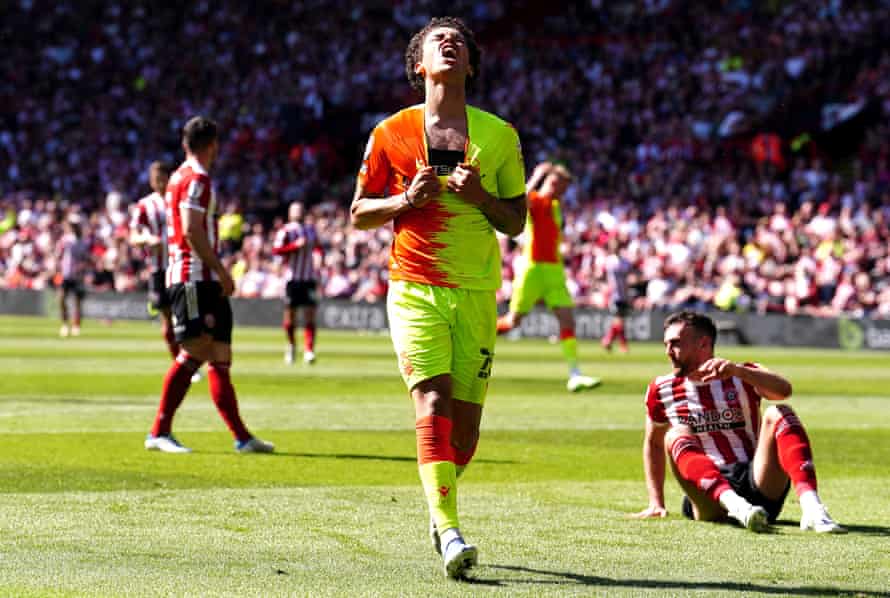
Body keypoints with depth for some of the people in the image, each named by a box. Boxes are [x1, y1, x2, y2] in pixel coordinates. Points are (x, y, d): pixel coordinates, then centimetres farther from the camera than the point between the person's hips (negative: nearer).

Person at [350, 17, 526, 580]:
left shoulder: (499, 135, 8)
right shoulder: (392, 133, 5)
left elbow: (516, 221, 11)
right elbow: (359, 213, 10)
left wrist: (482, 197, -9)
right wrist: (407, 200, -9)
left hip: (478, 290, 2)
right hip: (415, 288, -2)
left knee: (466, 418, 3)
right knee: (433, 401, -18)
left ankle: (440, 507, 31)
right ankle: (449, 532, -25)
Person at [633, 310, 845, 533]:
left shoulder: (743, 377, 4)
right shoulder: (661, 390, 12)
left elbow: (783, 390, -18)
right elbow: (654, 442, 26)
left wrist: (737, 371, -35)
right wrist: (656, 503, 18)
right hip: (710, 504, 1)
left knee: (778, 414, -21)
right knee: (676, 436, -23)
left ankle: (812, 508, -44)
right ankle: (736, 506, -50)